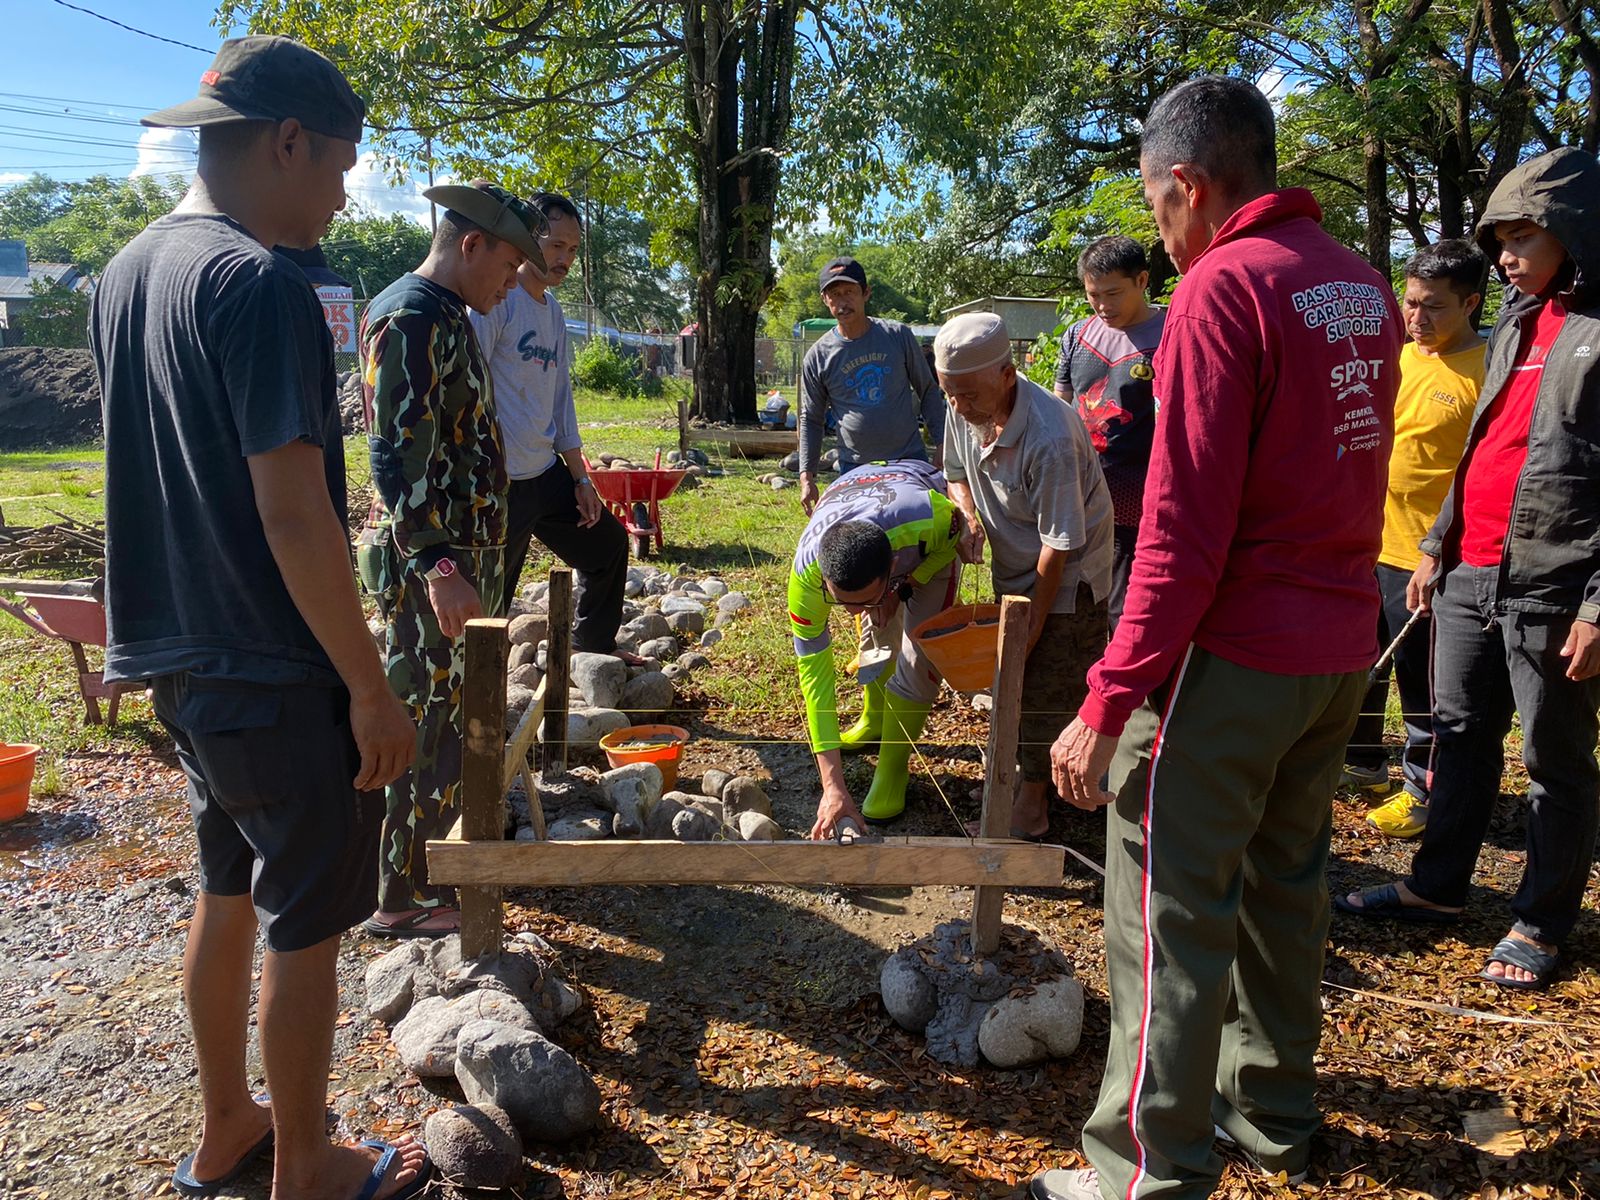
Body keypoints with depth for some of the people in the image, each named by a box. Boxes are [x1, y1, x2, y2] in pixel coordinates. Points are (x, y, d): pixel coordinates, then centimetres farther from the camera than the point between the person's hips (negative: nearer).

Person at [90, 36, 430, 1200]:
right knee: (306, 925, 7)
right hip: (276, 673, -9)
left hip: (178, 655, 9)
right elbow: (292, 514, -24)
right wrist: (373, 689, -18)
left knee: (228, 894, 22)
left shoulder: (126, 273, 9)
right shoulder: (262, 284, -19)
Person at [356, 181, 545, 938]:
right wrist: (436, 565, -32)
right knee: (424, 725, -2)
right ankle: (402, 898, 10)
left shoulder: (448, 318, 16)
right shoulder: (410, 319, -16)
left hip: (462, 554, 10)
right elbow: (396, 456, -24)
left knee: (455, 716, 18)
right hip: (426, 563, -10)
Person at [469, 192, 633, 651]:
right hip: (499, 483, -9)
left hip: (548, 474, 9)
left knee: (608, 543, 21)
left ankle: (594, 650, 37)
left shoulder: (553, 310, 14)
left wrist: (580, 478, 17)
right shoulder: (496, 297, -13)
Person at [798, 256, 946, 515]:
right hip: (855, 467, 0)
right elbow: (811, 420, 6)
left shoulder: (899, 336, -1)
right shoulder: (818, 357, -2)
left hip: (910, 458, 1)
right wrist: (806, 476, -1)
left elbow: (928, 392, 7)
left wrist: (942, 444, 1)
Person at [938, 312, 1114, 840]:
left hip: (1066, 576, -8)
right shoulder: (965, 411, -12)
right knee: (1014, 674, 16)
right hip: (1013, 565, 8)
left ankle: (1032, 801, 12)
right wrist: (970, 516, -11)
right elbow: (957, 473, 10)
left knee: (1048, 686, -3)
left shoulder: (1050, 437, -35)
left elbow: (1058, 544, -27)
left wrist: (1035, 622, -20)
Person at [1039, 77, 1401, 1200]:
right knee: (1286, 870, 20)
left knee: (1171, 896, 0)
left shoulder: (1223, 286, -15)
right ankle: (1275, 1107, 35)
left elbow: (1185, 529, -21)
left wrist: (1108, 704, -19)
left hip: (1243, 649, -8)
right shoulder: (1362, 284, 10)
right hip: (1346, 642, 9)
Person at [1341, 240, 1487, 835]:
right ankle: (1361, 760, 37)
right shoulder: (1398, 357, 9)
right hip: (1366, 541, 7)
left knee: (1422, 679, 5)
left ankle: (1424, 790, 21)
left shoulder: (1488, 372, -13)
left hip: (1424, 556, -7)